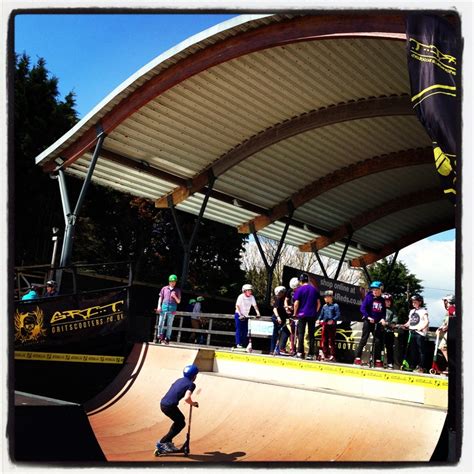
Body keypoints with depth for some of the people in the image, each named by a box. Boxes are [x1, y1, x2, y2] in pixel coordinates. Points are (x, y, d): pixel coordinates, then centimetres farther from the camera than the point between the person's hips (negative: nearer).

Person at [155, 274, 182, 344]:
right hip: (164, 307, 1)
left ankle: (167, 338, 1)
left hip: (172, 308, -1)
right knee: (161, 323, 0)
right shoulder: (164, 288, 11)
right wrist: (159, 306, 1)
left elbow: (178, 301, 9)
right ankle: (159, 337, 8)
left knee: (169, 324, -2)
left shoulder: (177, 290, 9)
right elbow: (160, 298, 12)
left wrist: (174, 296, -10)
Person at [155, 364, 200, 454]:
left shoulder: (180, 380, 19)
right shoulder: (191, 384, -5)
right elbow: (186, 398, -19)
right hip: (170, 406, -8)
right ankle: (162, 443, 7)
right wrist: (193, 403, 1)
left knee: (180, 419, 26)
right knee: (181, 423, 10)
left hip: (163, 403, 8)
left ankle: (168, 441, 27)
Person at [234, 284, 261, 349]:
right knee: (239, 329, -7)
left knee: (245, 330, 3)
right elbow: (237, 306, -21)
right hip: (239, 315, -5)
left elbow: (255, 306, -4)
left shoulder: (252, 297, -4)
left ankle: (244, 344, 11)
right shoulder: (241, 296, -17)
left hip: (246, 315, 5)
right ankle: (238, 344, -4)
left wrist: (258, 313, -18)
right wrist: (240, 314, -30)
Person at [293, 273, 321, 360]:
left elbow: (296, 303, -8)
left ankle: (300, 352, -2)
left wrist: (295, 313, 4)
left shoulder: (299, 289, -4)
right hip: (312, 315, 3)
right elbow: (319, 303, 9)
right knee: (311, 334, 5)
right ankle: (311, 354, 3)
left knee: (300, 333, 4)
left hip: (302, 314, -3)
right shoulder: (315, 289, 8)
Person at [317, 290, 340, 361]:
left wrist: (332, 320, -24)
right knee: (324, 340, 9)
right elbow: (321, 314, 16)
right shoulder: (324, 306, 12)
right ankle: (325, 354, 19)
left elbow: (338, 315, -12)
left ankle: (332, 355, 5)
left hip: (332, 325, -6)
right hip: (324, 324, 6)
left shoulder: (335, 306, -6)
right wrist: (319, 319, -1)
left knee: (331, 340, -1)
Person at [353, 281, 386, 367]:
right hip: (368, 321, -4)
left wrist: (383, 319, -7)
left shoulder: (382, 300, 7)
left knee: (378, 341, 3)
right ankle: (357, 358, -2)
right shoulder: (369, 297, -5)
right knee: (364, 339, -4)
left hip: (377, 323, 4)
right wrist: (368, 317, -20)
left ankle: (378, 360, 9)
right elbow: (362, 308, -10)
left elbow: (383, 311, 12)